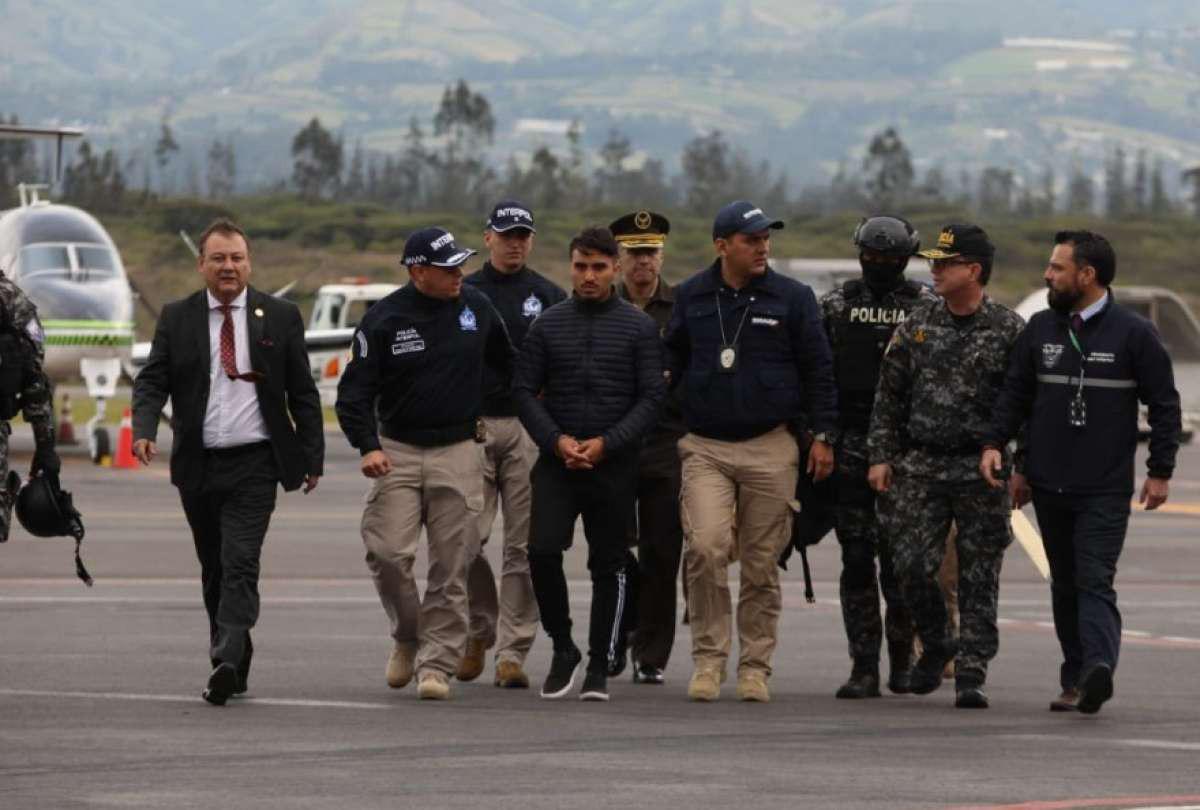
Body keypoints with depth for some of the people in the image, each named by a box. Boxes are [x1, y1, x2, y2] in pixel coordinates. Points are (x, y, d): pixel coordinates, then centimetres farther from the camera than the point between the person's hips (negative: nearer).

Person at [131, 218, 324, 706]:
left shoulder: (280, 318, 3)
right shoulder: (177, 319, 6)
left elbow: (303, 394, 6)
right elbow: (151, 382, 1)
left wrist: (313, 458, 2)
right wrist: (144, 430, -18)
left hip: (254, 464, -3)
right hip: (198, 465, 3)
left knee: (240, 564, -15)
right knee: (213, 569, 11)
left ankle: (226, 663, -24)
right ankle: (235, 663, 22)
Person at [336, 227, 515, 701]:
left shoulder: (477, 308, 3)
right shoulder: (384, 319, -5)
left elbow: (508, 367, 23)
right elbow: (354, 392, -6)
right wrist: (367, 446, -18)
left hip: (458, 453, 1)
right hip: (397, 450, -1)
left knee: (450, 568, -2)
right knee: (387, 552, -10)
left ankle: (437, 663, 5)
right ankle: (408, 636, 15)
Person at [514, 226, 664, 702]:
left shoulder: (638, 327, 2)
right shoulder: (549, 324, 7)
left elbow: (652, 397, -2)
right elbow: (525, 390, 5)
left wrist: (606, 443, -13)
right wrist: (556, 439, -10)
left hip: (614, 466, -1)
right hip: (556, 462, 1)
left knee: (608, 566, 3)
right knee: (542, 551, -15)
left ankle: (600, 667, 12)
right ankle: (563, 648, 3)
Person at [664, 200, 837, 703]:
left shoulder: (792, 298, 3)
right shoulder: (691, 297, 7)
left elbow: (818, 370, 7)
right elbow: (672, 360, 20)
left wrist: (822, 435, 2)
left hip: (771, 449, 0)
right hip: (705, 448, 0)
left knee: (761, 564, 3)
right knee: (705, 548, -17)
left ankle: (754, 666, 13)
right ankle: (709, 657, -6)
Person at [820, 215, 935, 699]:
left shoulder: (928, 309, 3)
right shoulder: (836, 306, 9)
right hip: (849, 449, 2)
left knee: (899, 559, -2)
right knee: (856, 560, 0)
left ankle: (902, 659, 13)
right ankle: (864, 667, 2)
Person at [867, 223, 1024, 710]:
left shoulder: (1008, 331, -2)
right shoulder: (916, 328, 8)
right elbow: (889, 397, 12)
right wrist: (881, 457, 5)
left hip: (983, 470, -3)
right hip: (920, 468, 3)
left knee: (979, 578, -2)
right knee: (912, 565, -3)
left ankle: (971, 675, 2)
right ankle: (934, 646, 21)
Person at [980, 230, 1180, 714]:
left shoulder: (1133, 333, -3)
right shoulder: (1041, 329, 9)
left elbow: (1164, 405, 0)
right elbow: (1015, 394, 14)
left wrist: (1160, 471, -3)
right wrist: (994, 443, 0)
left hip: (1105, 490, -5)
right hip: (1048, 486, 5)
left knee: (1095, 581, -16)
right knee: (1064, 585, 8)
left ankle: (1097, 667, -31)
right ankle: (1075, 680, 12)